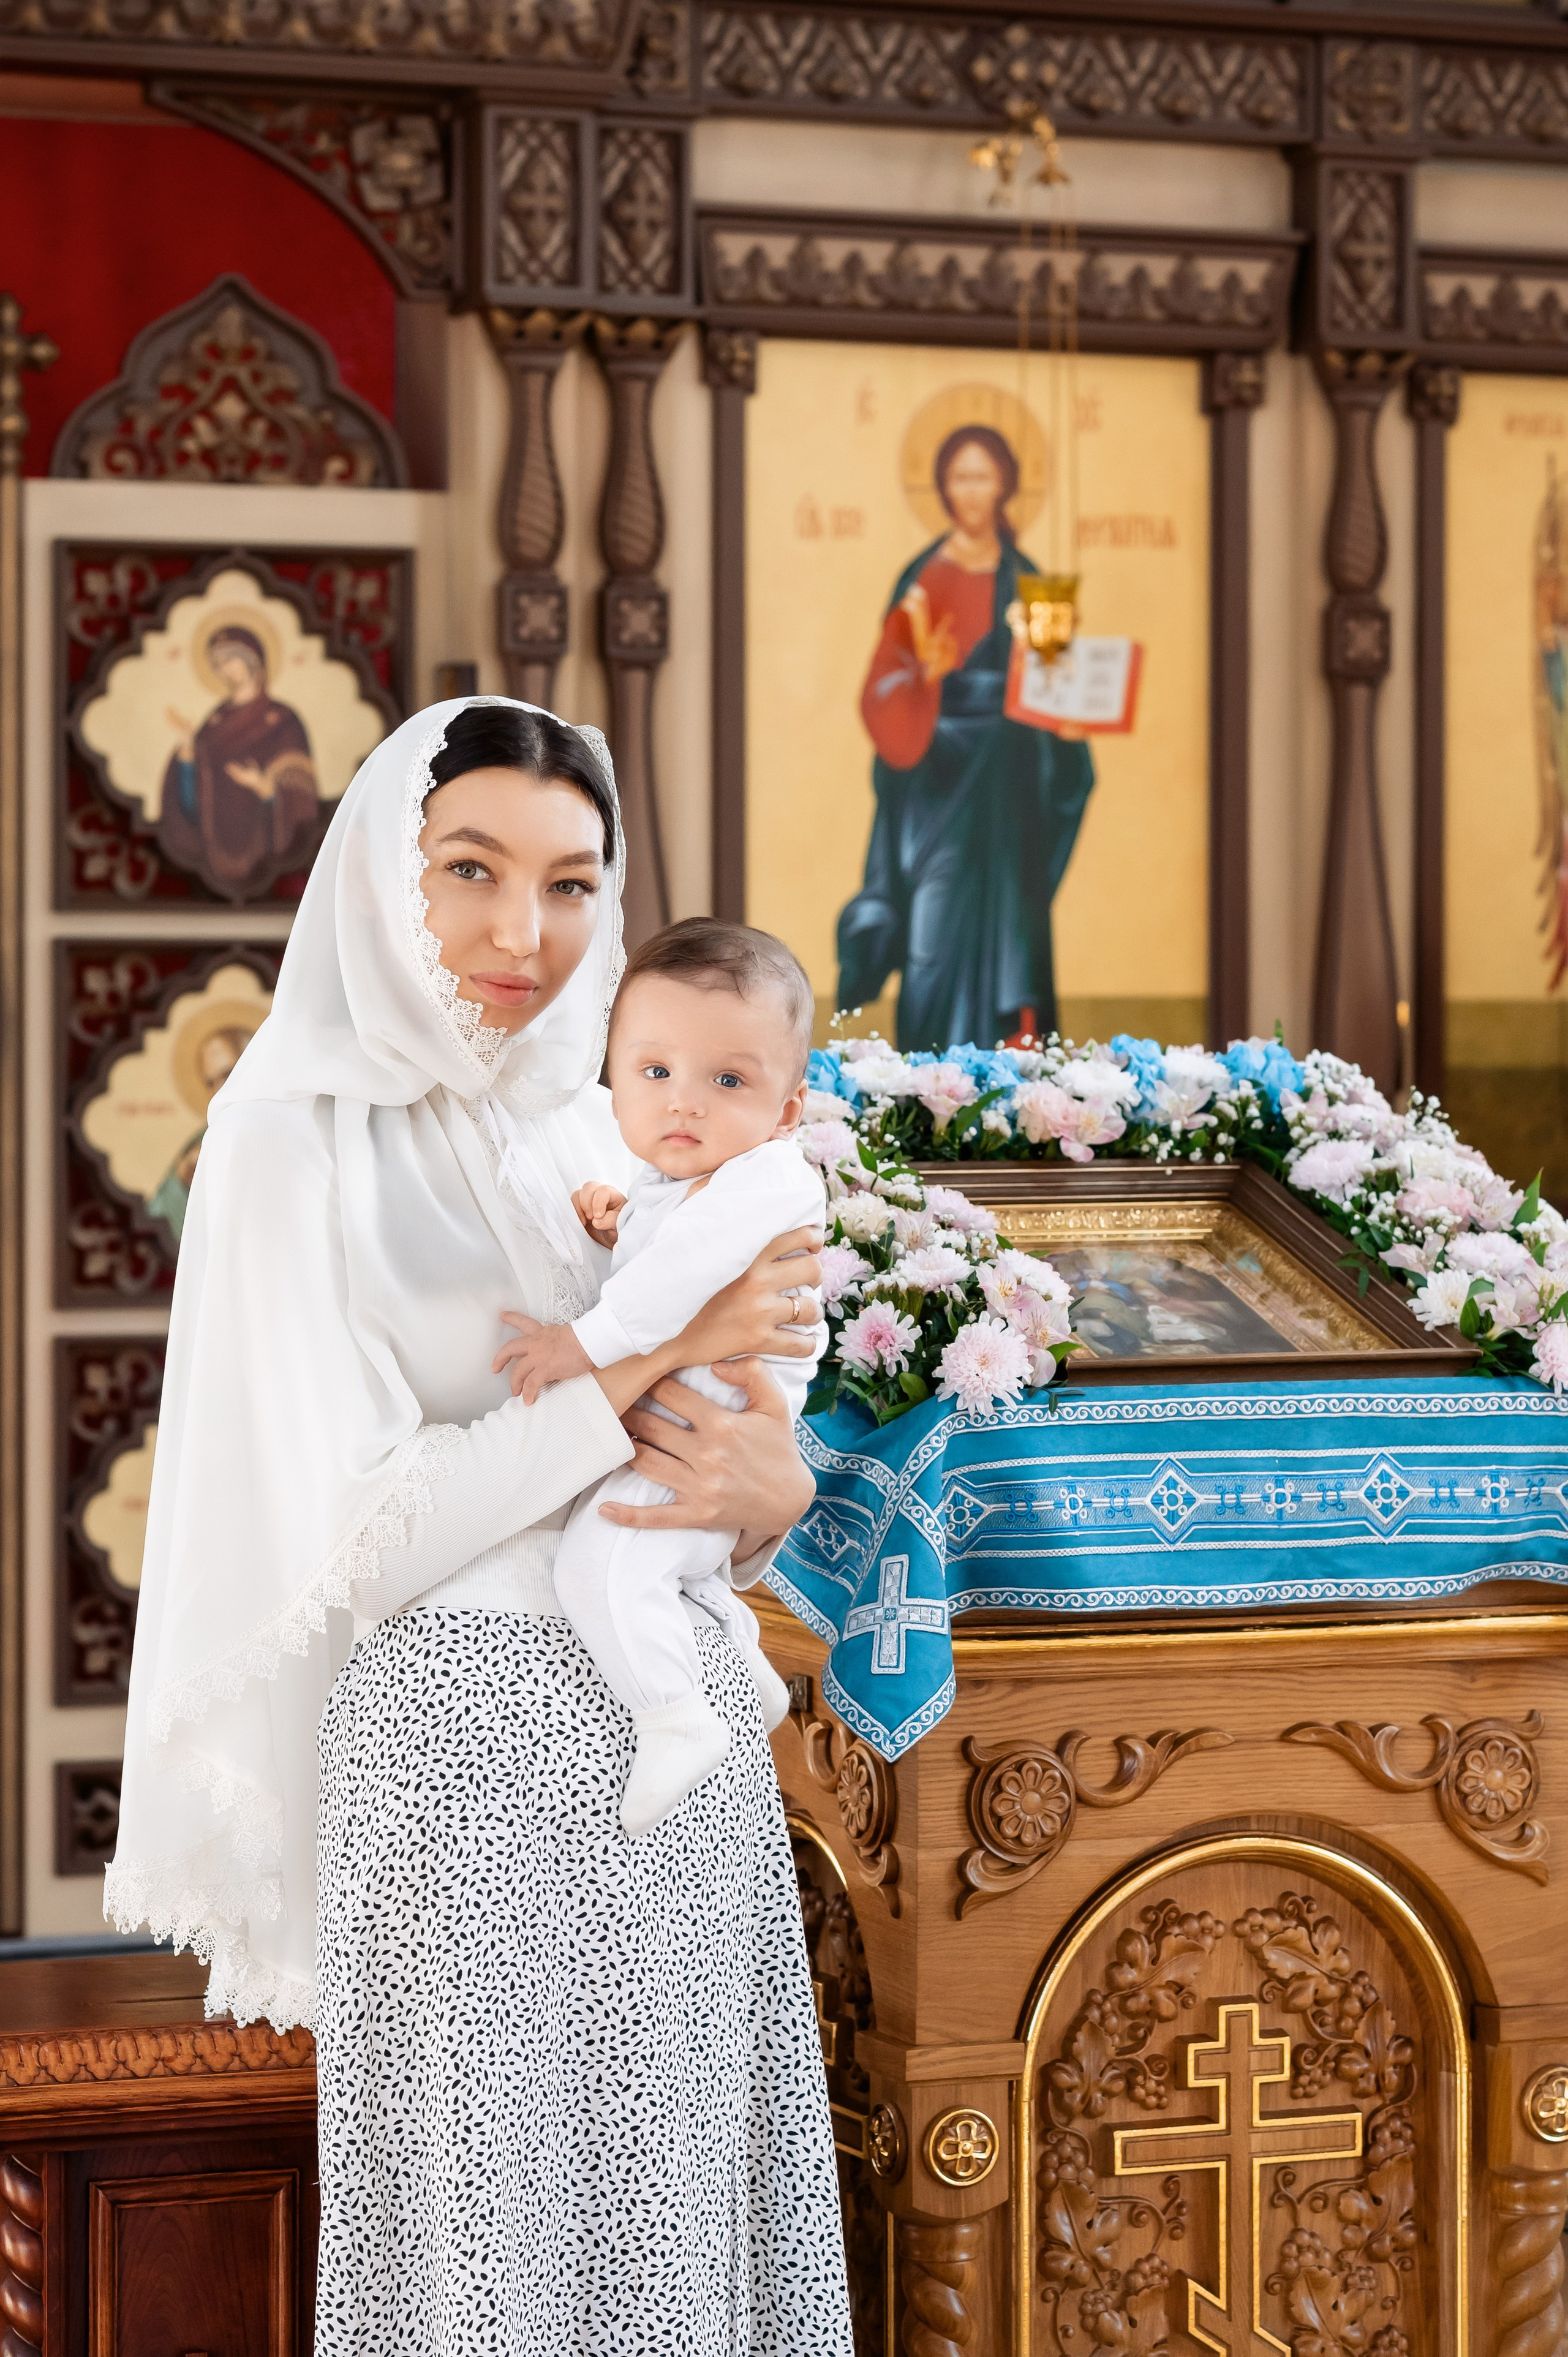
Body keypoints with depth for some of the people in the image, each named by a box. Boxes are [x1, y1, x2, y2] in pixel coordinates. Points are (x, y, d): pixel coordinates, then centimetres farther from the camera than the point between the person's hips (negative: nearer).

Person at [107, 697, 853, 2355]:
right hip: (468, 1739, -5)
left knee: (685, 2201, 11)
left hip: (680, 1734, 6)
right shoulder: (300, 1139, -7)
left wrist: (771, 1490, -10)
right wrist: (654, 1363, -16)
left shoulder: (608, 1128, 10)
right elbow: (352, 1535, -14)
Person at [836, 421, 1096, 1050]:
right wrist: (925, 673, -28)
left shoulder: (1024, 578, 11)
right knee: (941, 939, -7)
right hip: (943, 782, -4)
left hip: (1010, 783, 4)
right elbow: (886, 688, -8)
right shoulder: (924, 581, -3)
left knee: (1010, 940, 4)